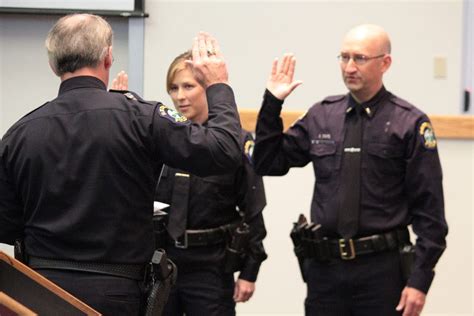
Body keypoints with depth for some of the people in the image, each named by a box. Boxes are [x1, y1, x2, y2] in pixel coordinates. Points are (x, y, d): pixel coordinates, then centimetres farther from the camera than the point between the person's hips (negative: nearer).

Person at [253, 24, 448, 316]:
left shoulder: (410, 124, -4)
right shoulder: (321, 116, 7)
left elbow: (429, 210, -6)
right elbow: (269, 163, 12)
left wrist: (420, 280, -11)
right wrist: (272, 103, 2)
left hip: (382, 269, -3)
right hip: (324, 267, 4)